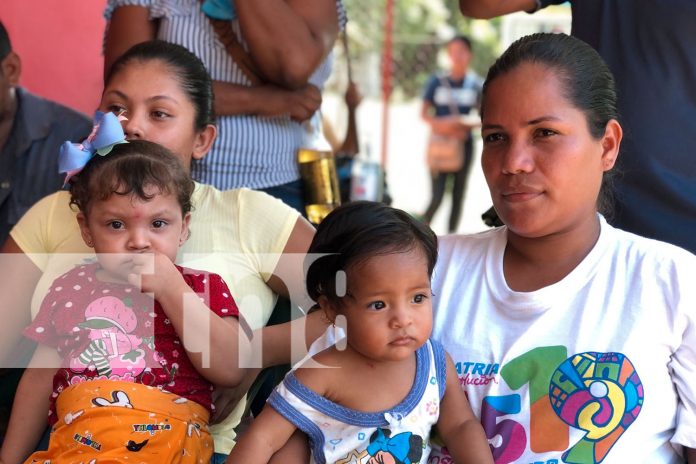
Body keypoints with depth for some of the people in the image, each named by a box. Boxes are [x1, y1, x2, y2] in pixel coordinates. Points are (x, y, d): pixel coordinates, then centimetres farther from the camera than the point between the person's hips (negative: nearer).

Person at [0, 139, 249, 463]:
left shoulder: (203, 287, 14)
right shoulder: (70, 289, 21)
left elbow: (230, 371, -1)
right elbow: (39, 379, 25)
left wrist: (171, 290, -3)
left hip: (166, 438, -3)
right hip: (74, 437, 3)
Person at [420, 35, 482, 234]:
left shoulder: (475, 84, 1)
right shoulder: (437, 81, 0)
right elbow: (424, 113, 1)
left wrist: (468, 126, -17)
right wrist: (439, 124, -18)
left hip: (463, 144, 2)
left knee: (458, 195, 7)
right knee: (437, 196, -7)